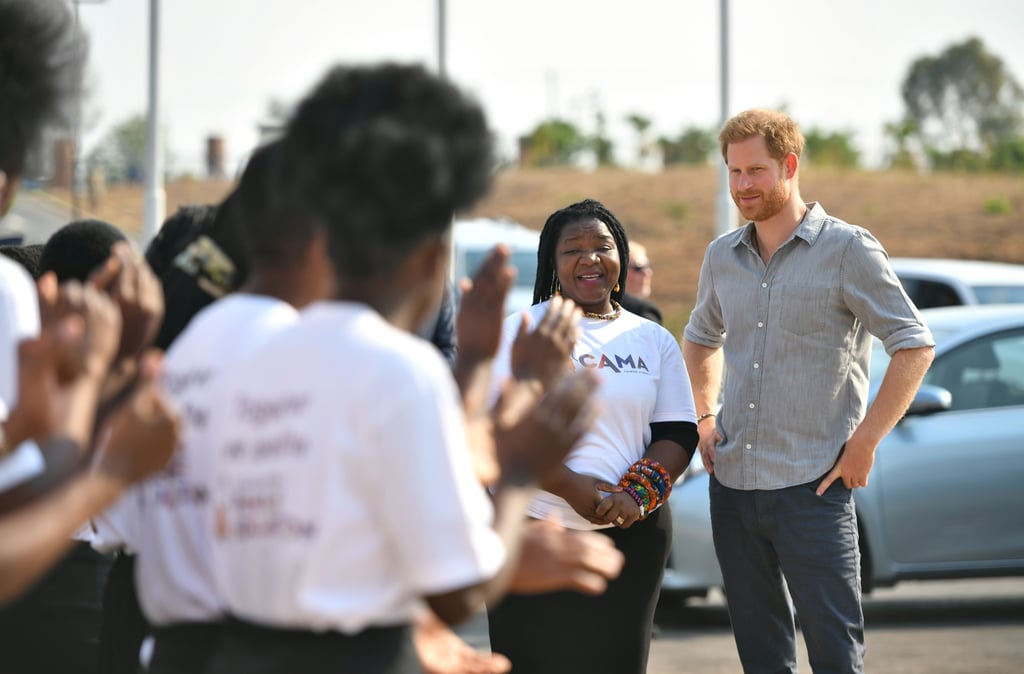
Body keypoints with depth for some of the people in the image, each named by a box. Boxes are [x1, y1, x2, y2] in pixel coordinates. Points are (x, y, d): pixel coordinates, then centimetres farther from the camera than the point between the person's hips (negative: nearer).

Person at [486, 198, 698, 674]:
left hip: (631, 536, 3)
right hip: (534, 535, -3)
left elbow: (678, 433, 7)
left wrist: (636, 494, -11)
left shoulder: (654, 340, 12)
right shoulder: (520, 332, 1)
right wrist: (570, 486, -18)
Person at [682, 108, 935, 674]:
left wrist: (864, 443, -12)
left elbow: (914, 347, -8)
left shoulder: (848, 250, -6)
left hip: (812, 484, -6)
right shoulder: (722, 257, 11)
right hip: (732, 483, 6)